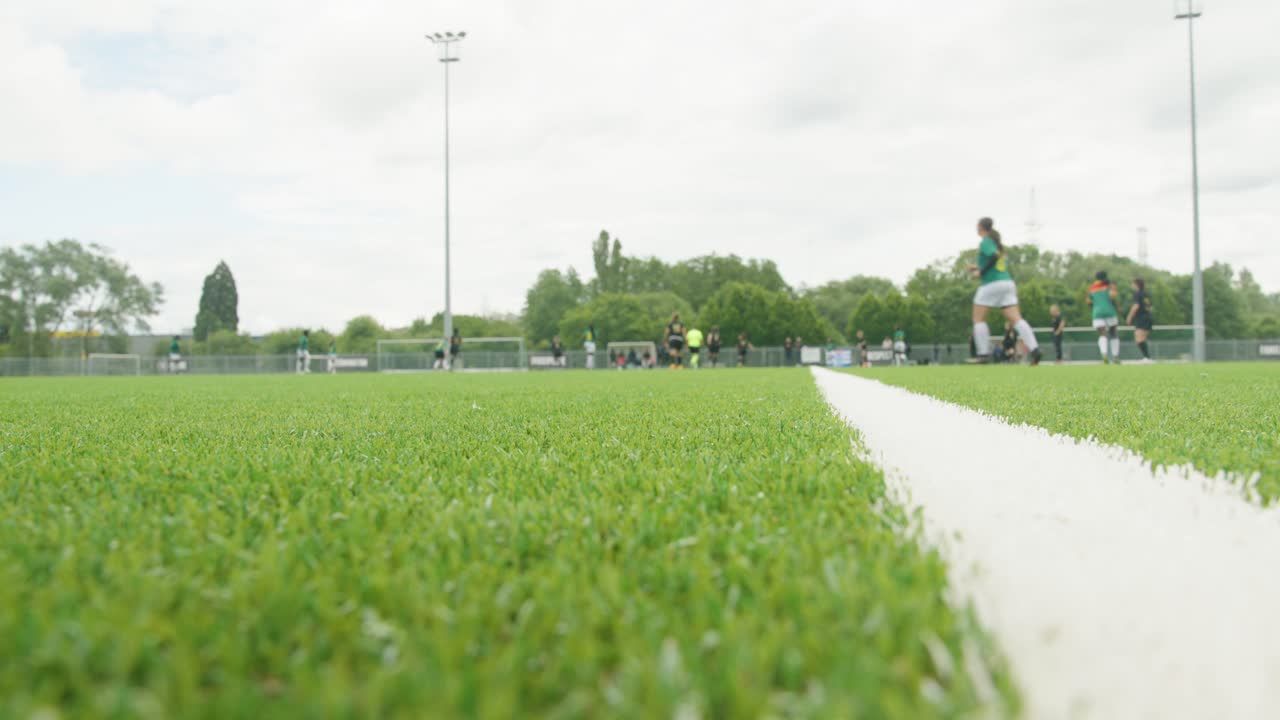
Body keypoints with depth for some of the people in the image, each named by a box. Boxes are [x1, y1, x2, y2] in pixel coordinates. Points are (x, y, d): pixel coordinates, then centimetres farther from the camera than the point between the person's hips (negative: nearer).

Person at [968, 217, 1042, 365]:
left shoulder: (985, 242, -4)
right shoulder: (997, 242, 21)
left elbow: (994, 256, -22)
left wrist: (981, 272, -14)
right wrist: (979, 268, 26)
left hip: (991, 284, -8)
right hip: (1007, 282, 8)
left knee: (978, 319, 4)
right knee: (1016, 319, -2)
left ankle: (984, 353, -2)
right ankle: (1034, 349, -16)